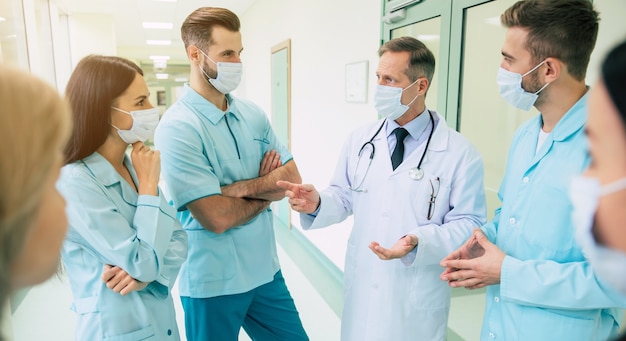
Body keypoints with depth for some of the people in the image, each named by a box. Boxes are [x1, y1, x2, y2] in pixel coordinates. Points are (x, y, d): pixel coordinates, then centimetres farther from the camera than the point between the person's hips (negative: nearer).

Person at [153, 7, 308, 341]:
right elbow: (217, 217, -23)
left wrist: (244, 187, -18)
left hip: (265, 269, 6)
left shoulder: (252, 114, 2)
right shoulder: (177, 128, -18)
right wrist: (267, 190, -7)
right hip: (213, 282, -5)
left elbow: (293, 178, -1)